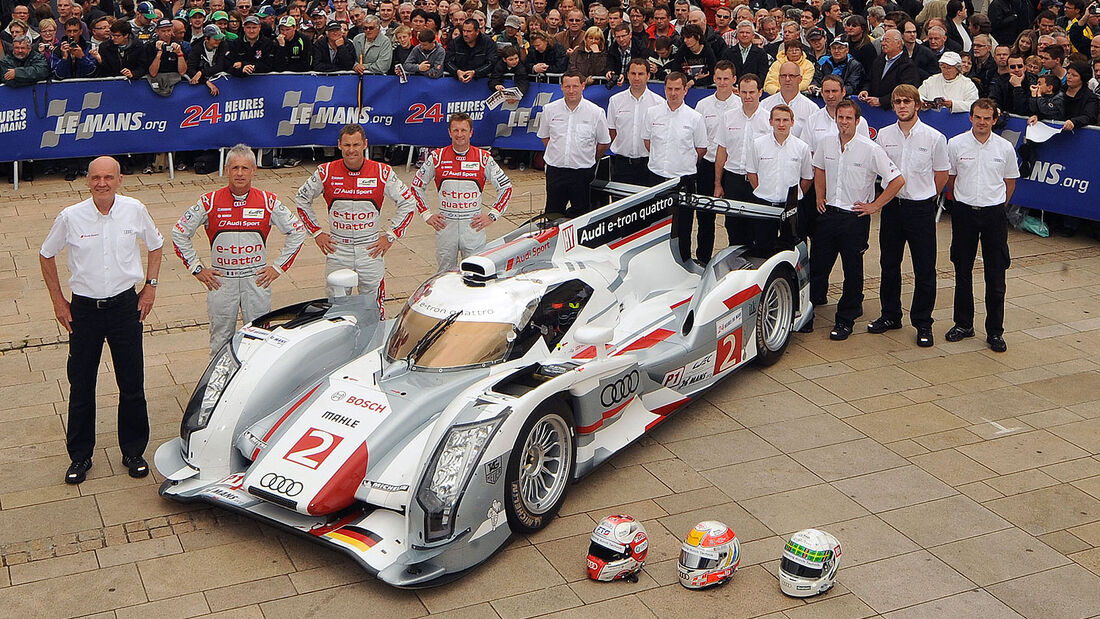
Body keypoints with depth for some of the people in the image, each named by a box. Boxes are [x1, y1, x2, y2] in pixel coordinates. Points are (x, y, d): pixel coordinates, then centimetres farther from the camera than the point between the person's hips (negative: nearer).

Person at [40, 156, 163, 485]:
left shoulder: (135, 210, -5)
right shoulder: (70, 217, -8)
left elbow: (155, 245, 12)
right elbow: (46, 255, 7)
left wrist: (150, 286, 5)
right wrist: (58, 302, 4)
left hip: (125, 306, 0)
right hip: (84, 308, 0)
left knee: (132, 384, 6)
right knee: (81, 385, 7)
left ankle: (133, 452, 22)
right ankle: (80, 455, 21)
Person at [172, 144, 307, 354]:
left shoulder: (268, 201, -3)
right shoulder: (210, 202, -5)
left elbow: (298, 232, 6)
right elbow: (179, 233, 5)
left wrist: (278, 267, 3)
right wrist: (196, 269, 2)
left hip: (257, 280, 0)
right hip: (220, 281, 0)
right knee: (221, 341, 6)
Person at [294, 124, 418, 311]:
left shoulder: (382, 172, -7)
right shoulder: (326, 172, -5)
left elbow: (408, 203, 3)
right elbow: (301, 199, 10)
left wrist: (390, 236, -1)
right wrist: (316, 232, 6)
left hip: (371, 250, -1)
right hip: (337, 249, 1)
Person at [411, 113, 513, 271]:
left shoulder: (483, 158, -1)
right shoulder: (437, 157, 1)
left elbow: (506, 187, 7)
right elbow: (416, 186, 12)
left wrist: (492, 215, 1)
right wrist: (427, 215, 5)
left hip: (473, 226, -1)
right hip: (445, 225, 1)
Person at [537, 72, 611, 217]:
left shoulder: (596, 112, -5)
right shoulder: (550, 109, 1)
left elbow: (604, 143, 5)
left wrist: (587, 160, 8)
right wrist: (558, 154, 10)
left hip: (583, 172, -2)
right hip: (555, 170, 2)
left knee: (580, 213, 5)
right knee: (552, 213, 7)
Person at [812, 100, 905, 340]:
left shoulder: (870, 149, -12)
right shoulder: (827, 144, 3)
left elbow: (897, 180, -10)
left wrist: (875, 206, -9)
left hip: (855, 218, -4)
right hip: (828, 212, 4)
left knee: (852, 270, 5)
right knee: (817, 263, 9)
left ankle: (845, 319, 14)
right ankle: (814, 300, 27)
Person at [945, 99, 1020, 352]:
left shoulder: (1005, 148, -1)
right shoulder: (955, 144, -3)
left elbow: (1010, 183, 11)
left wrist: (995, 205, 12)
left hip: (994, 214, 0)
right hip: (964, 212, 1)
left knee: (996, 275, 0)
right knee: (963, 271, 9)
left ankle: (995, 331, 9)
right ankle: (963, 324, 23)